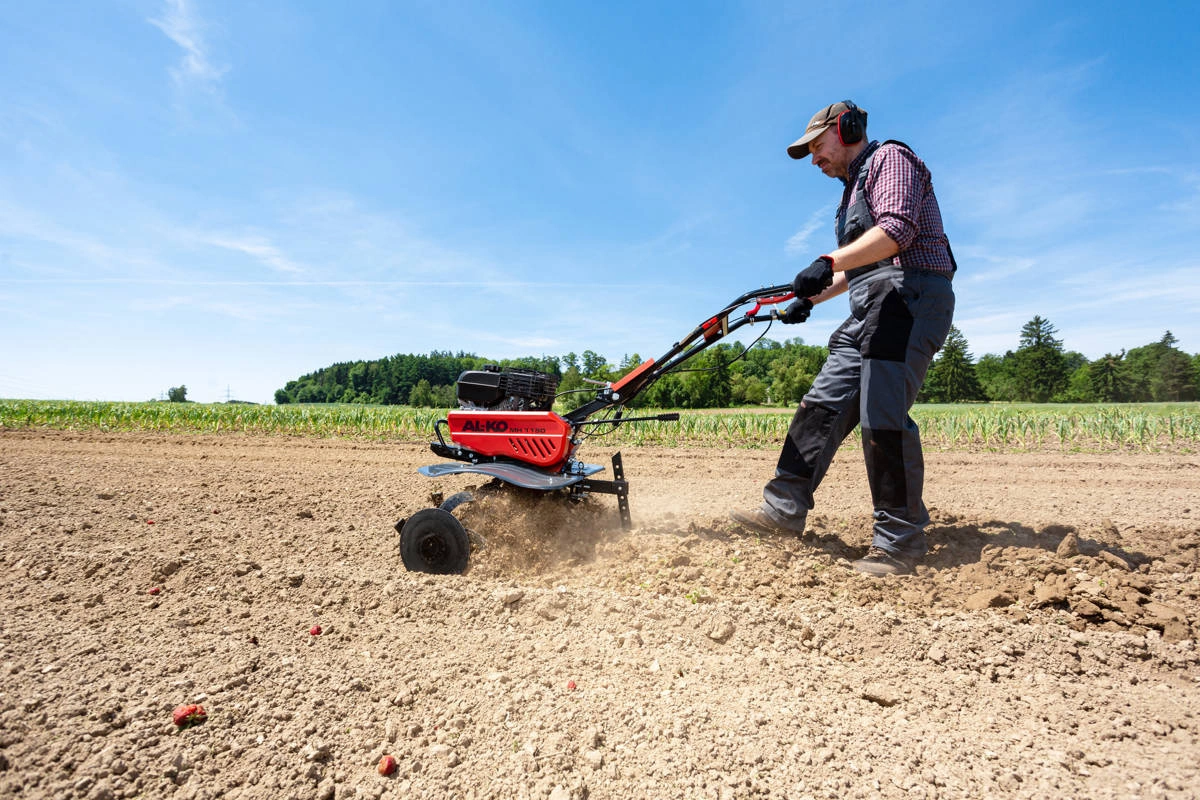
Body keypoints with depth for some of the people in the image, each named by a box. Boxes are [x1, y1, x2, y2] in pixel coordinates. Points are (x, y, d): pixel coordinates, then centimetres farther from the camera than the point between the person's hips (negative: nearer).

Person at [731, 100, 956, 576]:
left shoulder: (889, 158, 2)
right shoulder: (854, 187, 30)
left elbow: (897, 228, -18)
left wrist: (829, 262, -29)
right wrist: (814, 295, 24)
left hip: (909, 296, -9)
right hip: (871, 308, 10)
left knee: (882, 417, -16)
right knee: (825, 402, 1)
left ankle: (900, 542, -8)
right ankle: (784, 509, 3)